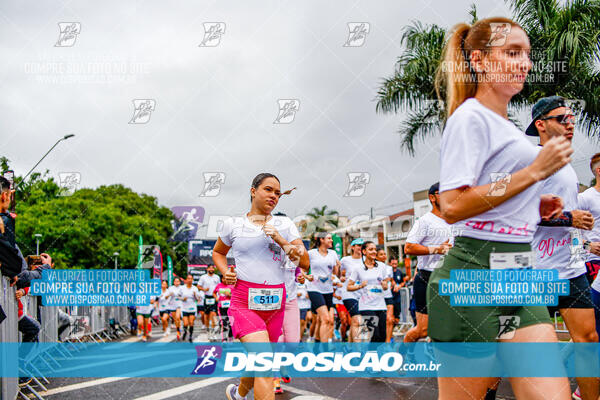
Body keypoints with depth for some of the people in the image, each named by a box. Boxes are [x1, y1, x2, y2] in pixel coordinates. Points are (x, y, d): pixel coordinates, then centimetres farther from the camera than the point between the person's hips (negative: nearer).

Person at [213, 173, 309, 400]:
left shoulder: (285, 225, 7)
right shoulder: (233, 225, 5)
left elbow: (305, 263, 1)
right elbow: (217, 252, 23)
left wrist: (281, 240, -12)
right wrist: (225, 272, 3)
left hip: (275, 304, 4)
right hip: (244, 302, -4)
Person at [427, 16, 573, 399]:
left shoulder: (507, 125, 21)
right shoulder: (470, 117, -7)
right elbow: (452, 207, -19)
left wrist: (533, 206, 12)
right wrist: (535, 171, -15)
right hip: (476, 272, -8)